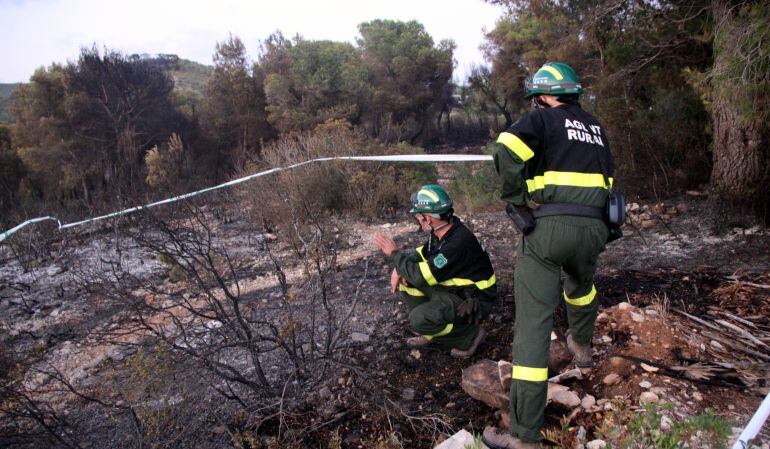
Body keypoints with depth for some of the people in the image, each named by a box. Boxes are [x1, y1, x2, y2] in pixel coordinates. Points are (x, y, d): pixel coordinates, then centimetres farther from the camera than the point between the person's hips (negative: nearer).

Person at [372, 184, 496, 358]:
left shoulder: (458, 243, -32)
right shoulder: (443, 232, -4)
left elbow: (422, 277, -31)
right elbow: (420, 254, 12)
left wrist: (394, 253, -19)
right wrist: (399, 268, -8)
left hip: (473, 302, -9)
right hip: (454, 289, 9)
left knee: (418, 319, -26)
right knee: (406, 279, 2)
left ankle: (470, 336, -3)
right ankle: (430, 332, 13)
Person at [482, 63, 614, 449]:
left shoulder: (543, 118, 3)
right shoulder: (594, 126, 22)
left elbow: (506, 149, -17)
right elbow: (607, 177, 25)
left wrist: (517, 199, -7)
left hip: (547, 227, -6)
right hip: (592, 227, 6)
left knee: (533, 323, -6)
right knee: (581, 287, 37)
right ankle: (581, 345, 61)